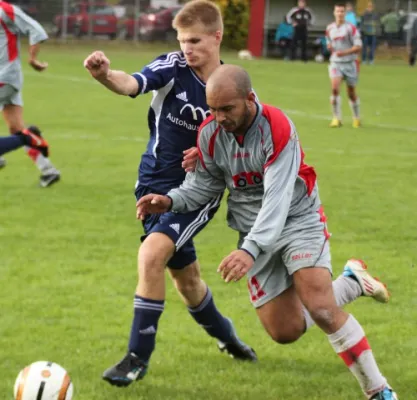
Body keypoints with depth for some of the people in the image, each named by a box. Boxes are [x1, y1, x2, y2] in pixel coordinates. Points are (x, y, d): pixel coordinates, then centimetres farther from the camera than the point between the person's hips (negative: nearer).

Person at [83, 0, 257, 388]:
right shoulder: (172, 67, -11)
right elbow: (131, 83, -32)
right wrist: (104, 74, -55)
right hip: (156, 185, 2)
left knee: (152, 254, -24)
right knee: (185, 277, 16)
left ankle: (139, 357, -13)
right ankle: (225, 336, 45)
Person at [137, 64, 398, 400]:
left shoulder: (277, 129, -27)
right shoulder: (210, 133, -9)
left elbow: (277, 199, -33)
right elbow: (206, 184, 8)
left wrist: (251, 250, -45)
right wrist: (171, 201, -11)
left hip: (298, 220, -5)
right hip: (256, 233, 6)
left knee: (322, 311, -24)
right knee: (285, 331, 0)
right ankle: (350, 283, 26)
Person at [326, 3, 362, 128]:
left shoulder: (351, 28, -8)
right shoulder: (330, 29, 8)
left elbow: (358, 47, -12)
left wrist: (344, 52, -23)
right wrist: (330, 47, 4)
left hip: (350, 63, -2)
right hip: (335, 63, 2)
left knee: (351, 93, 7)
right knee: (335, 88, -19)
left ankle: (356, 118, 28)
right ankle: (337, 118, -14)